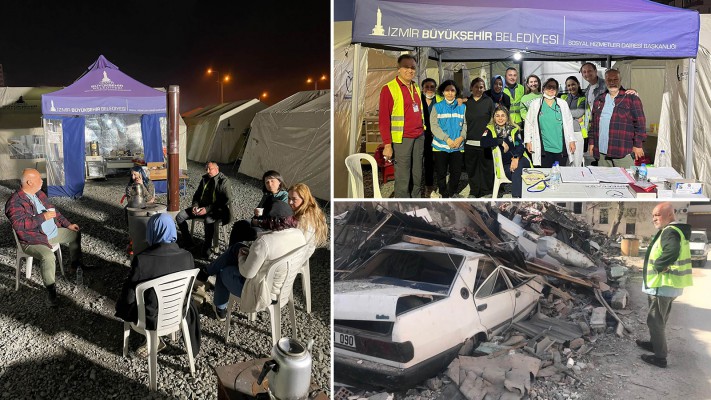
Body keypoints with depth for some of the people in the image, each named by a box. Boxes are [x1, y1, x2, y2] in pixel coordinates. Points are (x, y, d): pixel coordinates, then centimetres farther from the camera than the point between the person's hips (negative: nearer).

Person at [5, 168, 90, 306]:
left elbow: (52, 210, 19)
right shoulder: (15, 202, -20)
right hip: (33, 241, -9)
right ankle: (51, 291, -20)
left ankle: (76, 263, 37)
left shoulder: (39, 193, 8)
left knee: (75, 233, 18)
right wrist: (43, 217, -28)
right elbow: (19, 225, -31)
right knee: (48, 256, -35)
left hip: (53, 232, 9)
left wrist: (68, 224, 15)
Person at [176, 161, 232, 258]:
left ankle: (206, 248, -21)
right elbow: (197, 194, 19)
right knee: (179, 216, -8)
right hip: (201, 207, 7)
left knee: (208, 220, -40)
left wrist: (207, 209, -23)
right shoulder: (204, 178, 11)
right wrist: (195, 206, -3)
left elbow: (225, 201, -17)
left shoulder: (224, 181, -10)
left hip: (217, 210, -7)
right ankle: (188, 241, 8)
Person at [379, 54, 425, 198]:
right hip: (402, 139, -7)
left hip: (419, 138, 7)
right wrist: (387, 145, -15)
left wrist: (423, 132, 15)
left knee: (417, 177, 12)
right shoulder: (389, 89, -7)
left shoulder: (416, 88, 14)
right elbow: (383, 119, -10)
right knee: (403, 179, -4)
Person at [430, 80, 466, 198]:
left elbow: (465, 124, 2)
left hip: (458, 146, 2)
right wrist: (447, 139, -16)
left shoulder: (462, 107, 8)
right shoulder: (437, 107, 0)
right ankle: (444, 194, 19)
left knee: (456, 171, 7)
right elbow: (434, 126, -8)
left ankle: (453, 192, 28)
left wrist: (461, 138, -16)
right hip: (440, 146, -2)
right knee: (441, 172, 4)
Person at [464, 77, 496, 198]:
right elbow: (463, 121, 14)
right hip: (470, 141, 2)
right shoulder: (466, 102, 10)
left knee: (486, 167, 1)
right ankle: (474, 191, 18)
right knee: (471, 168, 6)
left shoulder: (489, 101, 4)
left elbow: (493, 120, 4)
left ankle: (486, 191, 12)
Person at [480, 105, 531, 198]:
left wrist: (516, 158, -25)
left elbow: (520, 146, -4)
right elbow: (483, 142, -14)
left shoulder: (514, 129, 10)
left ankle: (516, 197, -35)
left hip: (519, 160, 1)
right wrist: (501, 142, -15)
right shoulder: (490, 129, 6)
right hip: (505, 164, -1)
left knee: (517, 168, -35)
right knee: (516, 173, -33)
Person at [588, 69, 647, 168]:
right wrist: (591, 142, 14)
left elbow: (639, 122, -2)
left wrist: (638, 145, -6)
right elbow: (593, 124, 21)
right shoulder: (599, 100, 17)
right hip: (601, 151, 4)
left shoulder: (631, 99, 2)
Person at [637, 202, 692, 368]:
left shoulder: (670, 232, -22)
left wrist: (657, 266, -28)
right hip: (670, 285, 10)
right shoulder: (677, 230, 12)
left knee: (655, 320, -1)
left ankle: (660, 357, 6)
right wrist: (661, 266, 8)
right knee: (659, 319, 25)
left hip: (662, 285, -10)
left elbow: (672, 252, -42)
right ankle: (654, 343, 41)